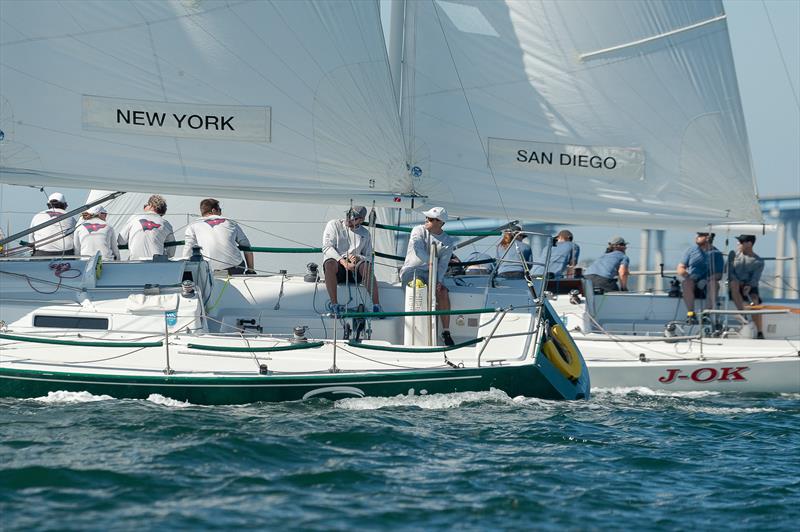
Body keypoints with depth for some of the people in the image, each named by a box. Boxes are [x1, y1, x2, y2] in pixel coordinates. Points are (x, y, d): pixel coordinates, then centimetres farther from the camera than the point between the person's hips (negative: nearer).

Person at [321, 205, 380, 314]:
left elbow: (369, 258, 15)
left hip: (355, 270, 2)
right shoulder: (334, 225, 10)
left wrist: (358, 258, -11)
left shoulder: (365, 234, 18)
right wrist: (343, 262, -19)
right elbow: (327, 248, -4)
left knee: (367, 266, -32)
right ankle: (334, 303, -38)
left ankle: (376, 305, -37)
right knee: (330, 263, -38)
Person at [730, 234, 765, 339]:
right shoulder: (735, 254, 9)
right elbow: (729, 271, 2)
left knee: (755, 301, -29)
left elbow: (755, 278, -8)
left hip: (750, 286, -1)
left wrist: (749, 286, -28)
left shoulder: (758, 261, 4)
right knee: (733, 283, -34)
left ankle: (759, 332, -28)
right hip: (737, 286, 1)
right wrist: (737, 281, -17)